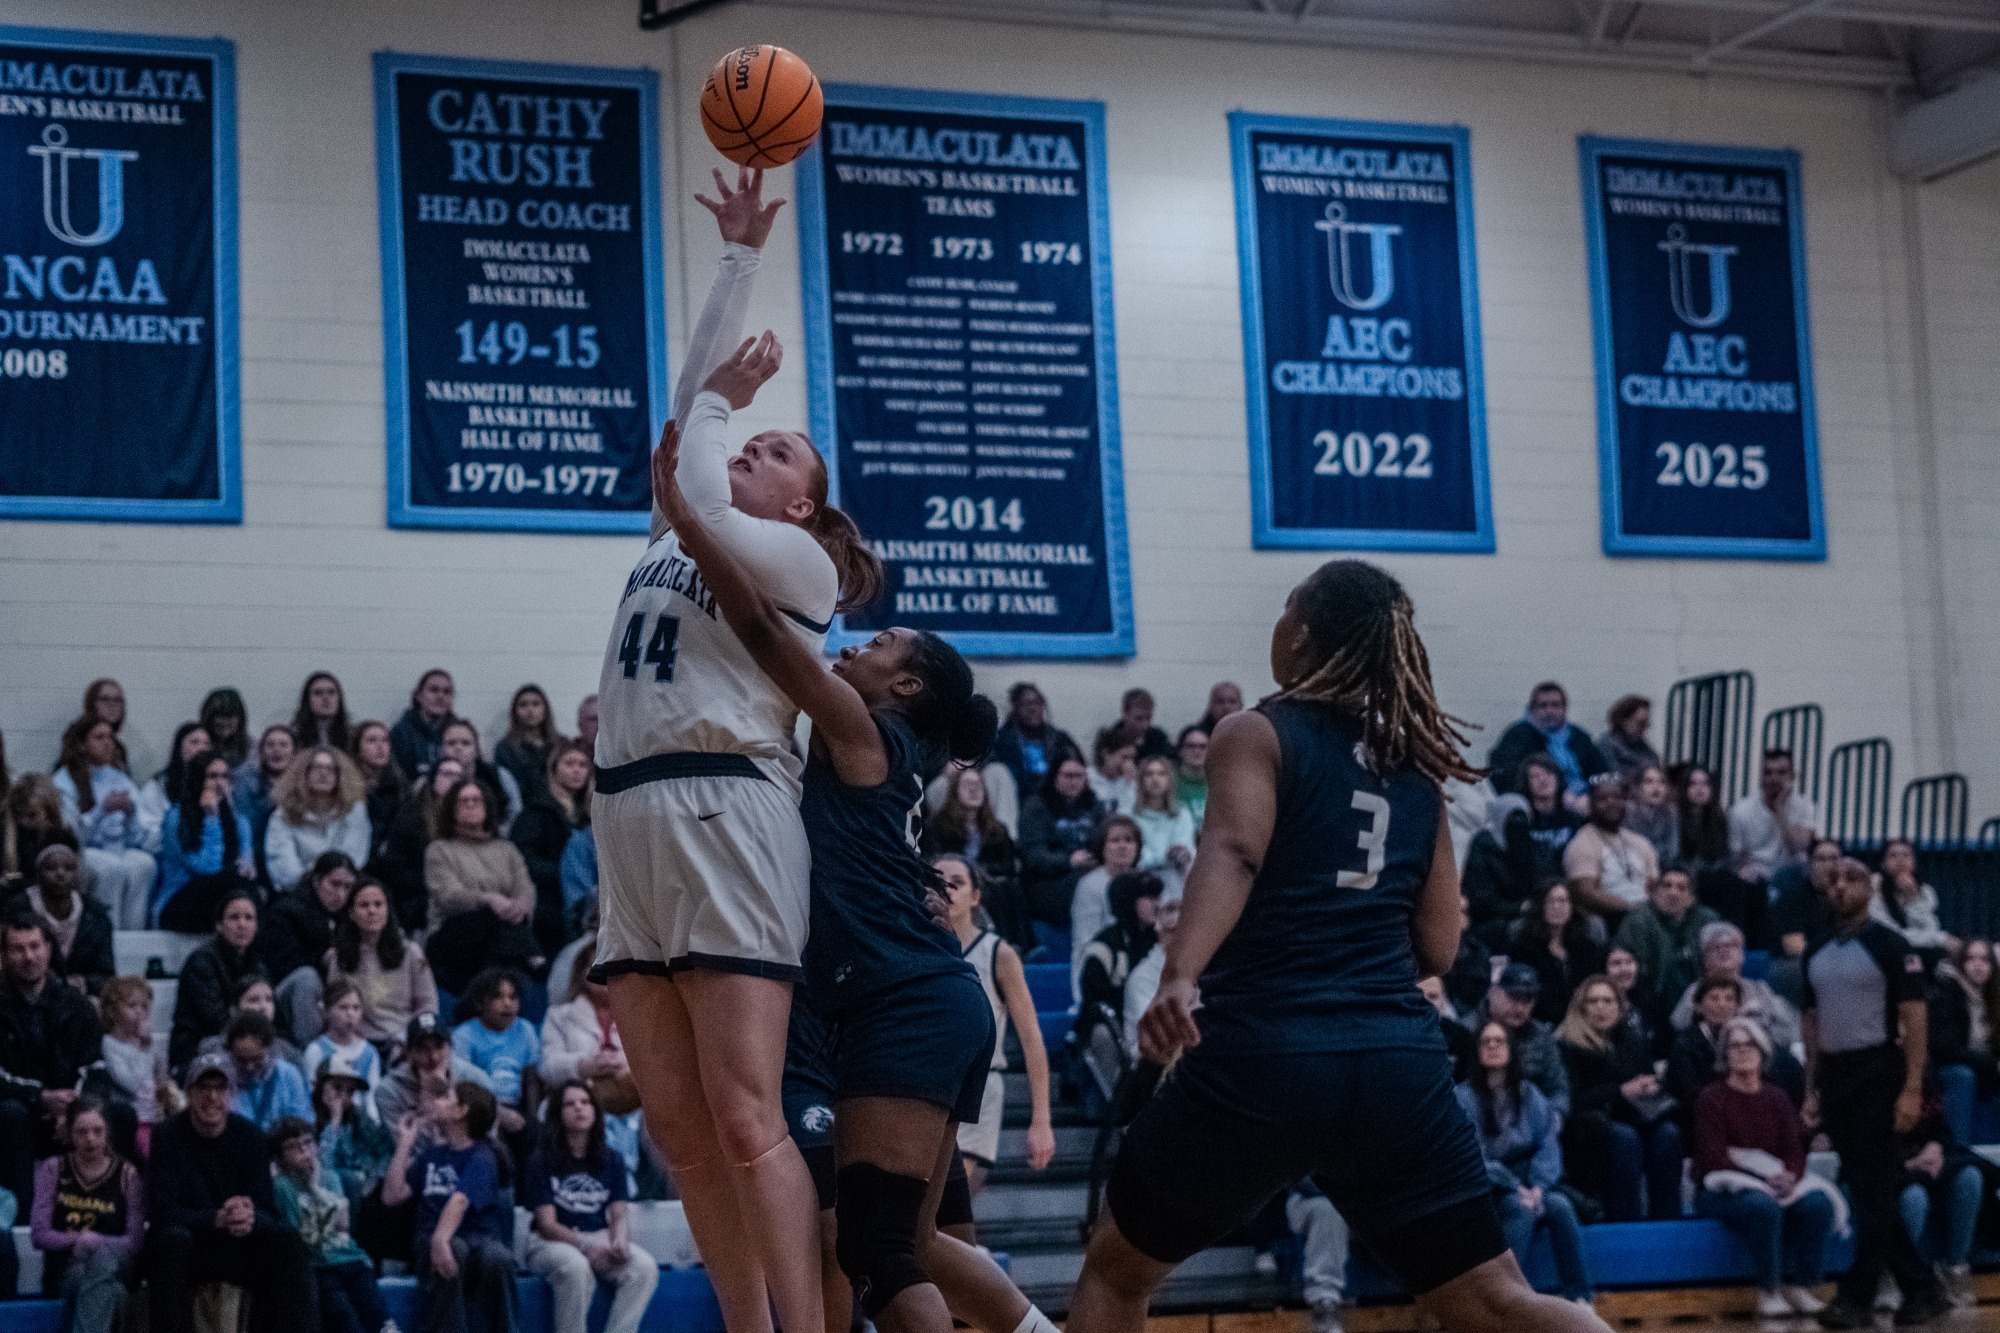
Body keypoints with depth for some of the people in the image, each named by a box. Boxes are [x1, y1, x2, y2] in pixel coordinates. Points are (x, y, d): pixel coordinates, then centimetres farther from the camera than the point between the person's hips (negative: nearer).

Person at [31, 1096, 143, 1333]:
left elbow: (134, 1241, -3)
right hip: (65, 1271, 0)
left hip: (114, 1266, 0)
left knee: (102, 1254, -40)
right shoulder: (52, 1169, 8)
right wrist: (76, 1240, -17)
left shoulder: (127, 1174, 5)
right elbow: (39, 1235, 1)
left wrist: (96, 1241, -22)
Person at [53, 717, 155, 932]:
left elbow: (137, 837, 11)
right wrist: (102, 811, -19)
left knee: (143, 863, -30)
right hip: (84, 854, -4)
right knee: (113, 866, -36)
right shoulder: (64, 781, 3)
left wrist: (131, 814, -10)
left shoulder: (119, 780, 18)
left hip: (121, 851, 4)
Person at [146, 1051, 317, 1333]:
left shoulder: (249, 1137, -1)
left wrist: (250, 1218, -33)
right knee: (174, 1240, -36)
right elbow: (162, 1213, -18)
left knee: (287, 1241, -24)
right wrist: (218, 1220, -36)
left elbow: (268, 1211, -6)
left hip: (238, 1247, 3)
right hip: (188, 1247, -3)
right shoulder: (167, 1138, -8)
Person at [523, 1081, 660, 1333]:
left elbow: (620, 1214, 3)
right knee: (576, 1268, -39)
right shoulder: (541, 1162, 1)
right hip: (552, 1243, -4)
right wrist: (587, 1247, -25)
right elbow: (546, 1223, -8)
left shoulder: (611, 1161, 13)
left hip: (602, 1238, 4)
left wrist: (619, 1242, -22)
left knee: (645, 1267, -28)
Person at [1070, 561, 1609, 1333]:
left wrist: (1179, 976, -33)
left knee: (1116, 1271, 16)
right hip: (1398, 1061, 4)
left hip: (1263, 1058, -4)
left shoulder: (1256, 735, 4)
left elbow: (1232, 854, -17)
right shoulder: (1414, 767, 18)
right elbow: (1437, 949, 18)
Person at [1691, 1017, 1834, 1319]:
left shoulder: (1776, 1100, 15)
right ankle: (1768, 1292, -24)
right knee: (1762, 1206, -38)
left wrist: (1790, 1177, -18)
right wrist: (1764, 1178, -21)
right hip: (1723, 1189, -5)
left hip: (1776, 1184, 5)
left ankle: (1800, 1286, -15)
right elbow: (1714, 1158, -11)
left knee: (1818, 1203, -24)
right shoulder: (1711, 1099, -1)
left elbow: (1795, 1152, 7)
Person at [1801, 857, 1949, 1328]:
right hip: (1834, 1076, 7)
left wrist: (1912, 1089, -17)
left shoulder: (1888, 945, -7)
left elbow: (1914, 1018, -11)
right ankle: (1921, 1289, 16)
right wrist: (1812, 1090, 13)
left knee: (1874, 1191, -5)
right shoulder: (1817, 954, 12)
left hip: (1876, 1075, -7)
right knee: (1866, 1192, 8)